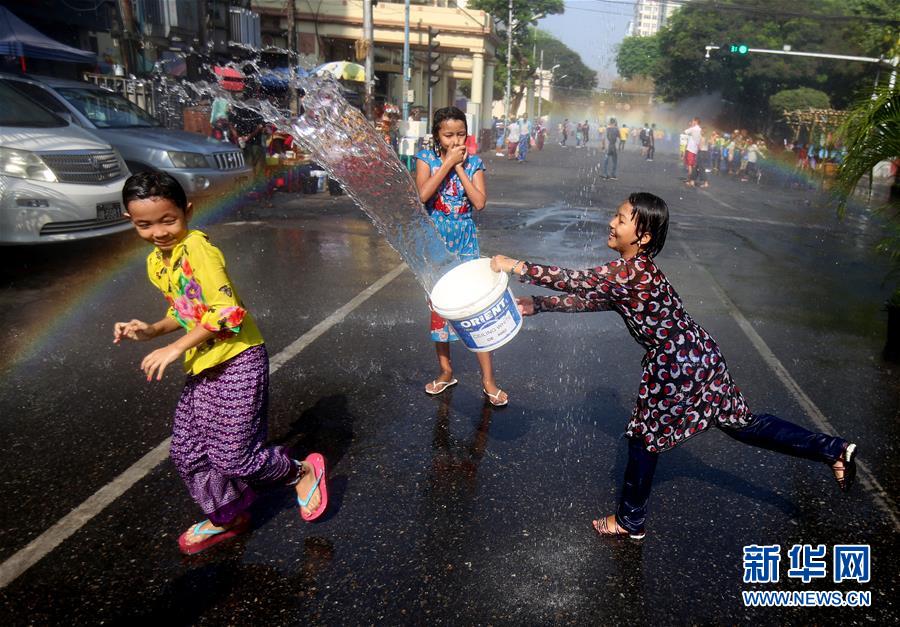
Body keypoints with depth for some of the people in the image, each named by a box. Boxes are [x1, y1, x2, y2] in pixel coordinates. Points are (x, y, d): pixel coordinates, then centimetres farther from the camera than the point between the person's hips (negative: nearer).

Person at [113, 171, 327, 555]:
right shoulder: (156, 262, 9)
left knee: (232, 456, -4)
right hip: (202, 367, 9)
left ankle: (303, 472, 22)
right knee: (186, 452, 13)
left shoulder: (196, 247, -18)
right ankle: (225, 517, 35)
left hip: (238, 362, -9)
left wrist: (175, 348, -21)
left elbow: (228, 311, -26)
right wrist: (151, 331, 3)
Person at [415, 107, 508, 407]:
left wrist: (460, 167, -13)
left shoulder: (474, 162, 1)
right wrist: (448, 163, -17)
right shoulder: (427, 158, -2)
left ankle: (488, 379, 5)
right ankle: (446, 371, 27)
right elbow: (423, 194, -19)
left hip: (465, 240, 0)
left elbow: (479, 202, -12)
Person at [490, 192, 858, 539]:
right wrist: (537, 305, 10)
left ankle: (630, 522, 27)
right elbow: (589, 300, 13)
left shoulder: (633, 270, -23)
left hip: (676, 364, -9)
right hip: (695, 354, 9)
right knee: (741, 423, 20)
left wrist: (516, 267, -22)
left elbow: (577, 281, -27)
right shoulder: (630, 272, 7)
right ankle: (833, 450, 26)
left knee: (644, 436, 8)